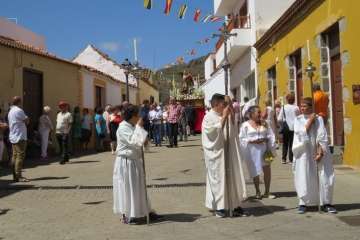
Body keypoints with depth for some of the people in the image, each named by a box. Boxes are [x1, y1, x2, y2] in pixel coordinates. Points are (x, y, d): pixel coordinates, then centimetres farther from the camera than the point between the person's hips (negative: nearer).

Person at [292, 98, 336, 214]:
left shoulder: (318, 118, -2)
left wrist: (320, 153, -13)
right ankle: (303, 203, 9)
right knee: (304, 178, 0)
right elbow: (300, 133, -12)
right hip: (304, 153, 0)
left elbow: (322, 137, -6)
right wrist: (310, 121, -11)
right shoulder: (298, 119, 4)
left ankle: (326, 203, 10)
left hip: (318, 152, 0)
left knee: (324, 177, 0)